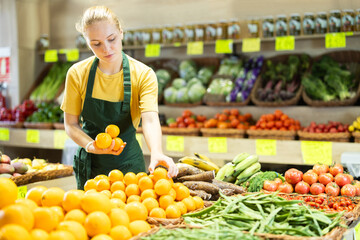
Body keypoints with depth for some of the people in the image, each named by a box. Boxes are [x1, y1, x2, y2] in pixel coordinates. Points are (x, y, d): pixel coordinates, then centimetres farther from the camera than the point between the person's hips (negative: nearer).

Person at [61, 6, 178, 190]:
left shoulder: (144, 75, -13)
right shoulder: (77, 74, -9)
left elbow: (150, 119, -26)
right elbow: (71, 124, -4)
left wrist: (156, 153, -46)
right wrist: (91, 146, -23)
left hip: (128, 164, -1)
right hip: (89, 165, 1)